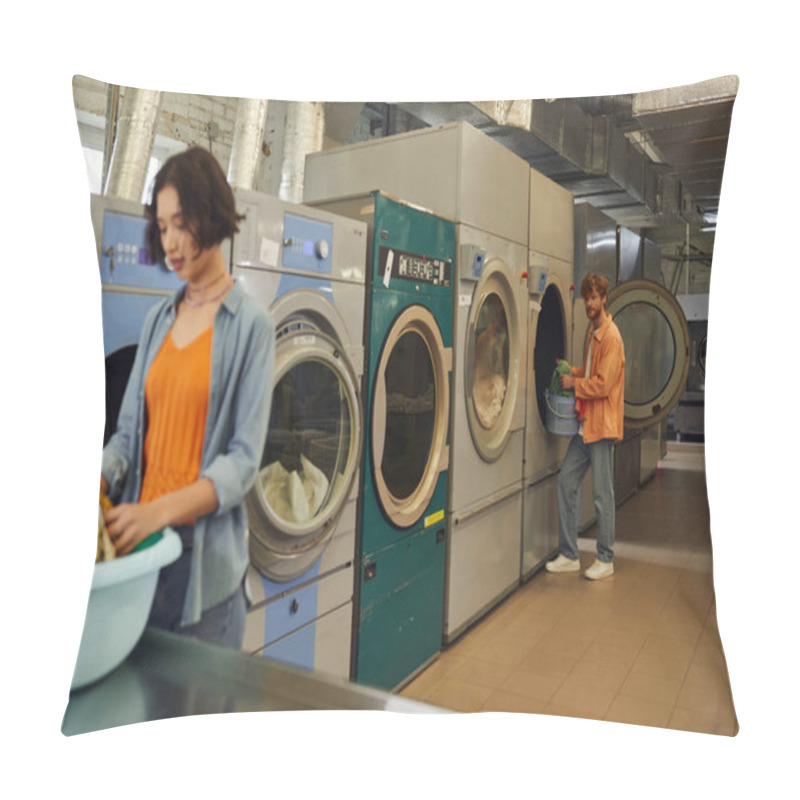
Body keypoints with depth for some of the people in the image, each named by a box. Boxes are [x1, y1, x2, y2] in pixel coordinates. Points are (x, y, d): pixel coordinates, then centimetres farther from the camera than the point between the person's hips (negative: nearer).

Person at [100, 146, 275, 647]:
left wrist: (162, 510, -24)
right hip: (141, 549, 5)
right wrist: (96, 483, -9)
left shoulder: (250, 324, -9)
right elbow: (129, 431, 10)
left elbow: (245, 460, -13)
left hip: (206, 556, -5)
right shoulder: (158, 319, 9)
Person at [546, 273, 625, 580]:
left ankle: (606, 560, 15)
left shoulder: (611, 337, -14)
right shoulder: (594, 334, 16)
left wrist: (574, 383, -9)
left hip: (602, 425, -9)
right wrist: (572, 371, 8)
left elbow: (603, 384, -19)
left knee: (602, 494, 0)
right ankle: (569, 555, 18)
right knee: (567, 480, 8)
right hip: (585, 422, 9)